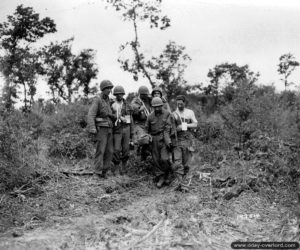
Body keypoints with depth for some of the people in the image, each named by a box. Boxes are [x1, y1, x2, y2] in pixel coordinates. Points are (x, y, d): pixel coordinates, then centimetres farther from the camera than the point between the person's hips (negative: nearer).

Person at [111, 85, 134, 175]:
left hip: (126, 129, 2)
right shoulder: (111, 106, 0)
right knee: (116, 149, -7)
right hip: (117, 130, -2)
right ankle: (116, 168, 4)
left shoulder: (127, 105, 8)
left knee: (125, 149, 4)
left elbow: (130, 119, 11)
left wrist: (131, 132, 7)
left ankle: (124, 167, 15)